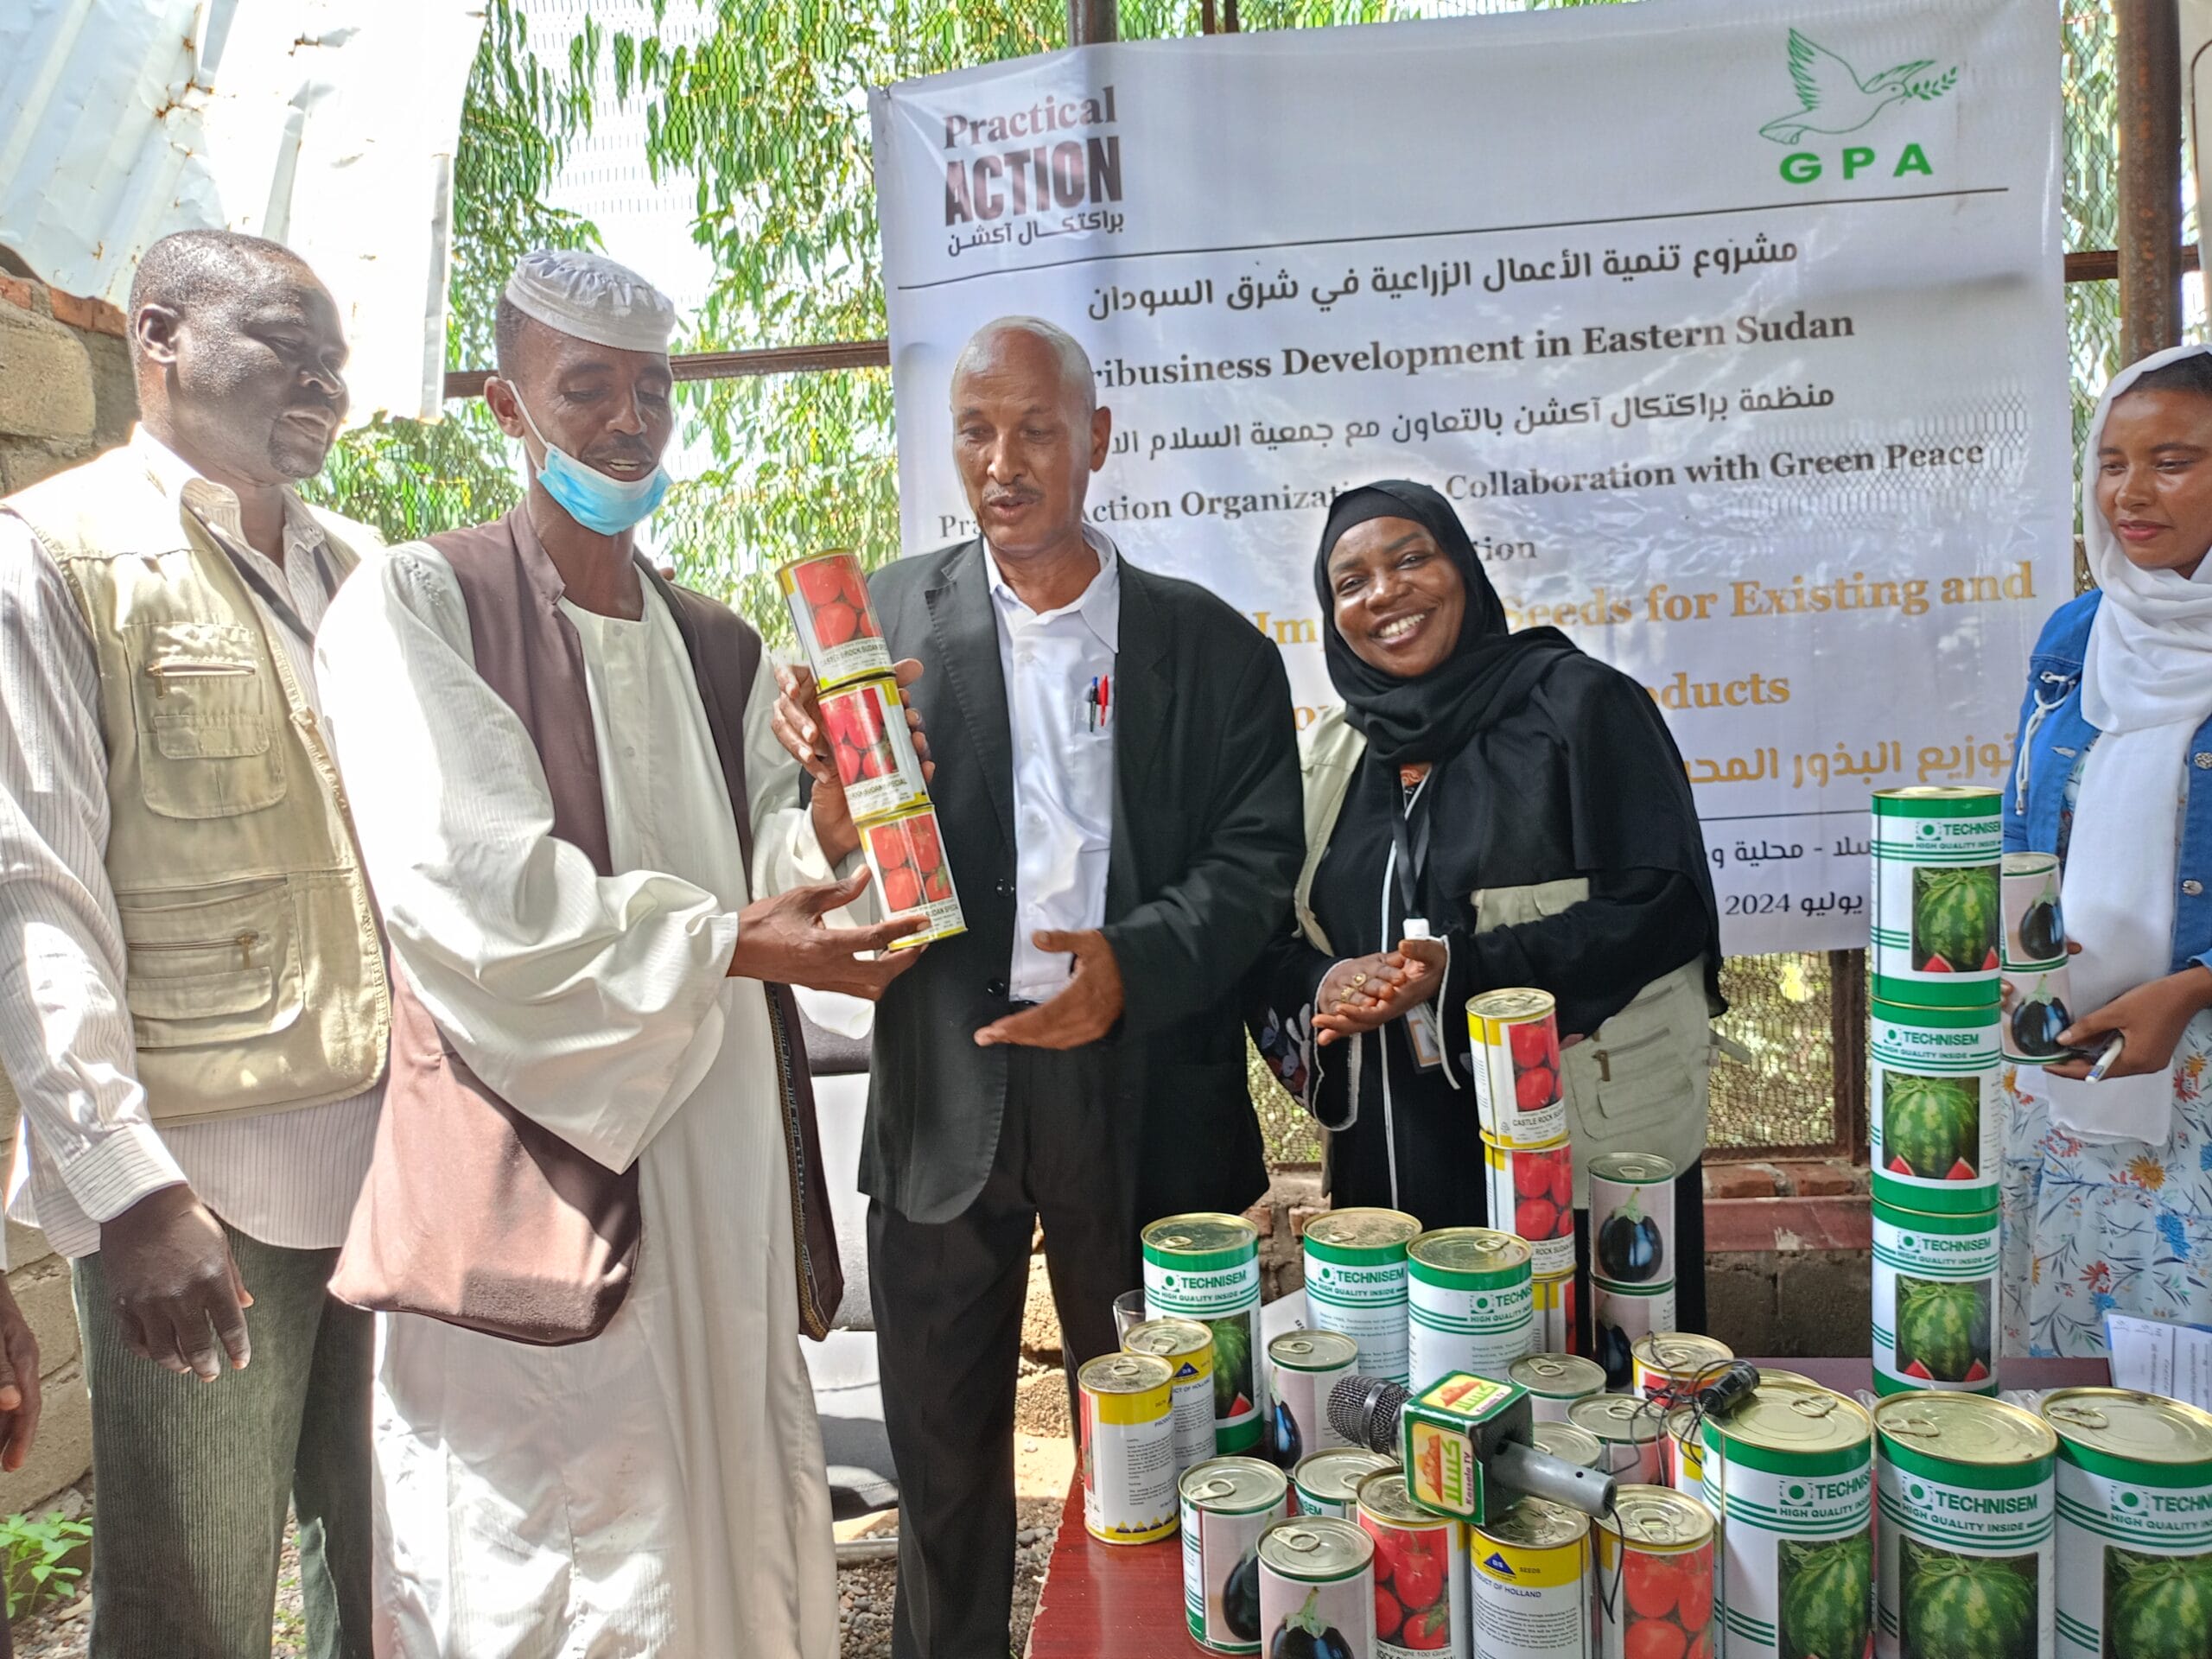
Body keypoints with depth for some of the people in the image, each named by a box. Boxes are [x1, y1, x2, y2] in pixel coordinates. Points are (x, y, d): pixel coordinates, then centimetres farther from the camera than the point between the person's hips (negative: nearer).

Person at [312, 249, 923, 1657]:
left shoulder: (723, 651, 13)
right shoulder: (414, 607, -3)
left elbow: (779, 868, 5)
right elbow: (477, 896, -15)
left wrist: (827, 835, -17)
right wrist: (733, 940, -14)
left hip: (722, 1156, 5)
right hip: (536, 1165, -5)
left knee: (730, 1506, 13)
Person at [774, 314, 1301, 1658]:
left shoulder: (1212, 644, 2)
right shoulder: (889, 615, 3)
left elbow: (1257, 859, -3)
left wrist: (1137, 961, -20)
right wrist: (831, 781, -23)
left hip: (1138, 1083, 0)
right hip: (945, 1085, 1)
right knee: (941, 1441, 16)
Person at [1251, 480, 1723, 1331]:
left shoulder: (1576, 702, -4)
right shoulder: (1330, 756, 10)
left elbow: (1664, 906, -11)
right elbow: (1271, 949, 10)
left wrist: (1461, 968, -20)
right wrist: (1324, 988, -13)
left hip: (1586, 1159, -4)